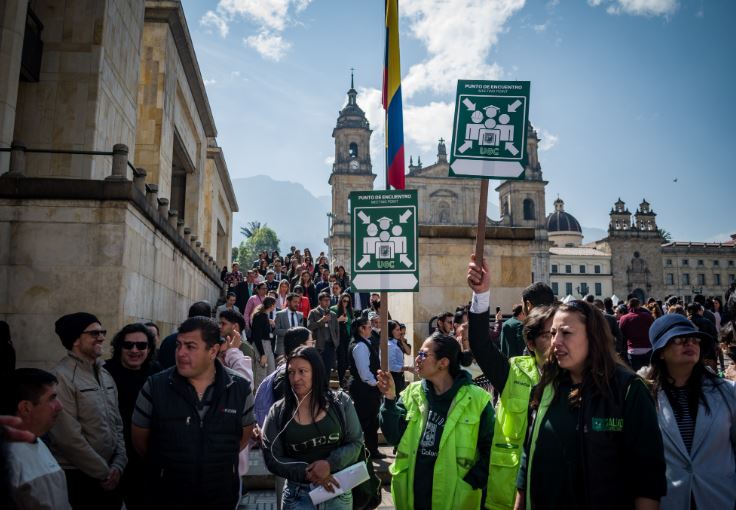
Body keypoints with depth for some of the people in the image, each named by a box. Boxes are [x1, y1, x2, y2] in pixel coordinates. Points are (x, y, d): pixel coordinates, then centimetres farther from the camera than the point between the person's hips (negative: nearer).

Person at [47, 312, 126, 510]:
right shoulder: (62, 377, -16)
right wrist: (103, 472, -12)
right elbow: (69, 437, -20)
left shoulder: (105, 375, 9)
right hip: (77, 477, -7)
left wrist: (118, 465, -1)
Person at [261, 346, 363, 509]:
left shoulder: (341, 403, -5)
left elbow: (355, 443, -3)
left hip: (338, 491, 1)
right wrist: (307, 473, -18)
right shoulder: (278, 412, -5)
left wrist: (330, 463, -19)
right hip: (298, 496, -1)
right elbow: (272, 459, -5)